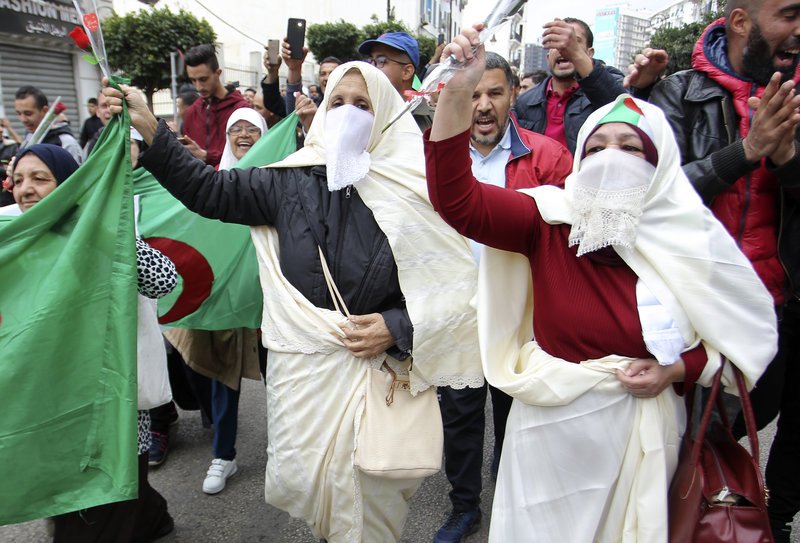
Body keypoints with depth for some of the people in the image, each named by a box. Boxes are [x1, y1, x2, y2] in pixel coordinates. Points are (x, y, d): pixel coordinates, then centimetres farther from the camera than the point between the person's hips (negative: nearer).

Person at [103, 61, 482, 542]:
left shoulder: (413, 190, -6)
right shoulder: (294, 180, 1)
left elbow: (454, 284, -4)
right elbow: (208, 191, 1)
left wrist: (397, 327, -14)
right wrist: (147, 128, -7)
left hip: (379, 369, -2)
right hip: (303, 366, 3)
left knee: (369, 497, 6)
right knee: (295, 482, 10)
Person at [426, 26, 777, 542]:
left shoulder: (694, 241, -6)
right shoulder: (550, 220, -10)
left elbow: (745, 334, 5)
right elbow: (455, 198, -23)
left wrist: (678, 369, -13)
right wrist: (457, 93, -33)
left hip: (639, 431, 1)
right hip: (551, 424, -1)